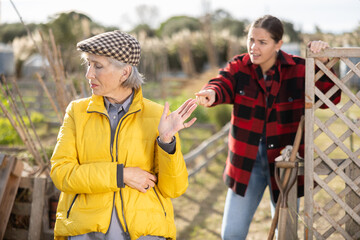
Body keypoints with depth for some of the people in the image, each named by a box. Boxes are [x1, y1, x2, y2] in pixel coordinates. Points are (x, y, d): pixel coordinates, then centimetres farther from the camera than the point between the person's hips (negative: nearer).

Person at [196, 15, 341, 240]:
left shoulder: (299, 69, -7)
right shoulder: (239, 66, -3)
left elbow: (330, 98, -8)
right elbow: (222, 84, -22)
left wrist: (322, 65, -20)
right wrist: (212, 94, -45)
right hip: (246, 162, 1)